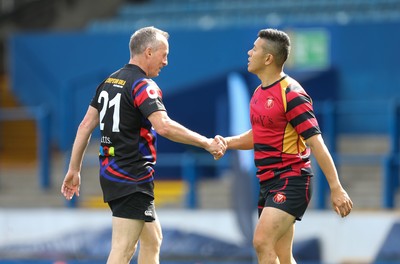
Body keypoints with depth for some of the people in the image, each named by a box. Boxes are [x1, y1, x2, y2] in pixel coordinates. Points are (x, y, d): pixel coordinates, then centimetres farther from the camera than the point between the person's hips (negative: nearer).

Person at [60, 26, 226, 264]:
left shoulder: (109, 82, 12)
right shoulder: (143, 85, -14)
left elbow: (86, 125, 13)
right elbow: (164, 126, -28)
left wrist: (74, 169, 17)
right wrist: (206, 143, -23)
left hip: (111, 172, 9)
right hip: (133, 179, -9)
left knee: (152, 240, 20)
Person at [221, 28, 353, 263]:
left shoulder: (292, 94, -14)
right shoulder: (259, 94, 13)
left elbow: (316, 143, -17)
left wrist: (336, 189, -21)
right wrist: (226, 142, 9)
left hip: (291, 180, -9)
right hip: (268, 181, 9)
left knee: (262, 242, -22)